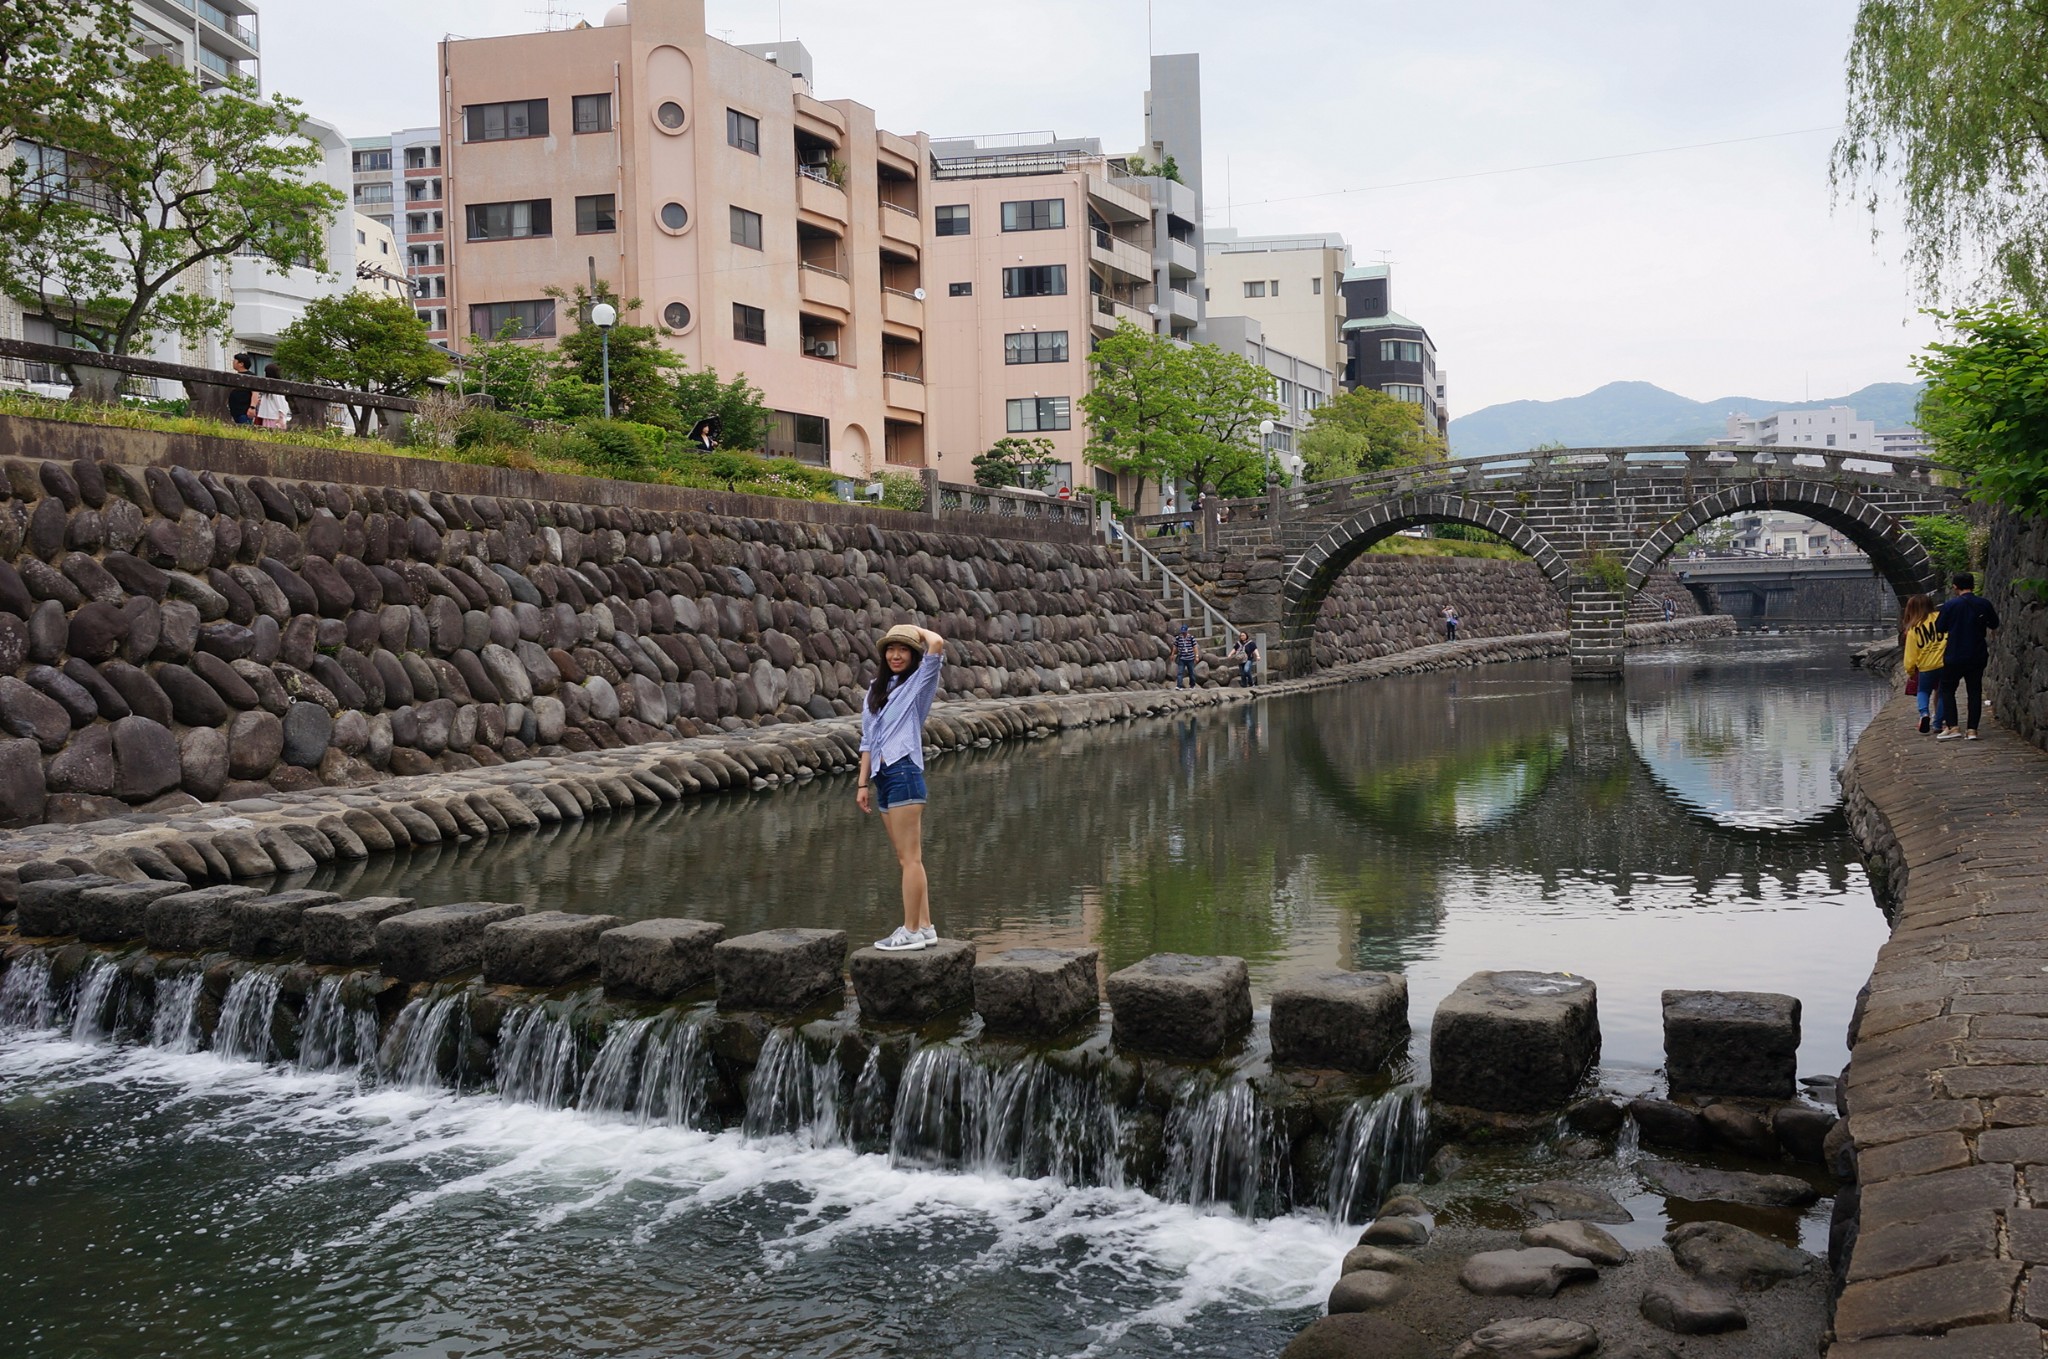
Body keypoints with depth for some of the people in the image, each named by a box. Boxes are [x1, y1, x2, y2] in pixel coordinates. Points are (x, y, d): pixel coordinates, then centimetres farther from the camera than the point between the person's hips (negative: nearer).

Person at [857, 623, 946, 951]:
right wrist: (863, 783, 13)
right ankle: (925, 927, 14)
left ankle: (911, 931, -2)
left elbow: (937, 643, -17)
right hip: (882, 777, 8)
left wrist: (916, 629, 2)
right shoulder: (877, 690, 19)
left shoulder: (919, 683, 1)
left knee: (910, 858, -6)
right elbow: (868, 740, 18)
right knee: (906, 859, 9)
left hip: (904, 773, -7)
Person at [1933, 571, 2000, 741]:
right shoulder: (1984, 604, -1)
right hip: (1978, 656, 3)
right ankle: (1972, 730, 4)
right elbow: (1994, 626, 12)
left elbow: (1939, 628, -3)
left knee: (1947, 689, 8)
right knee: (1975, 691, 9)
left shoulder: (1950, 605, -11)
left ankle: (1953, 727, -3)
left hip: (1954, 657, -3)